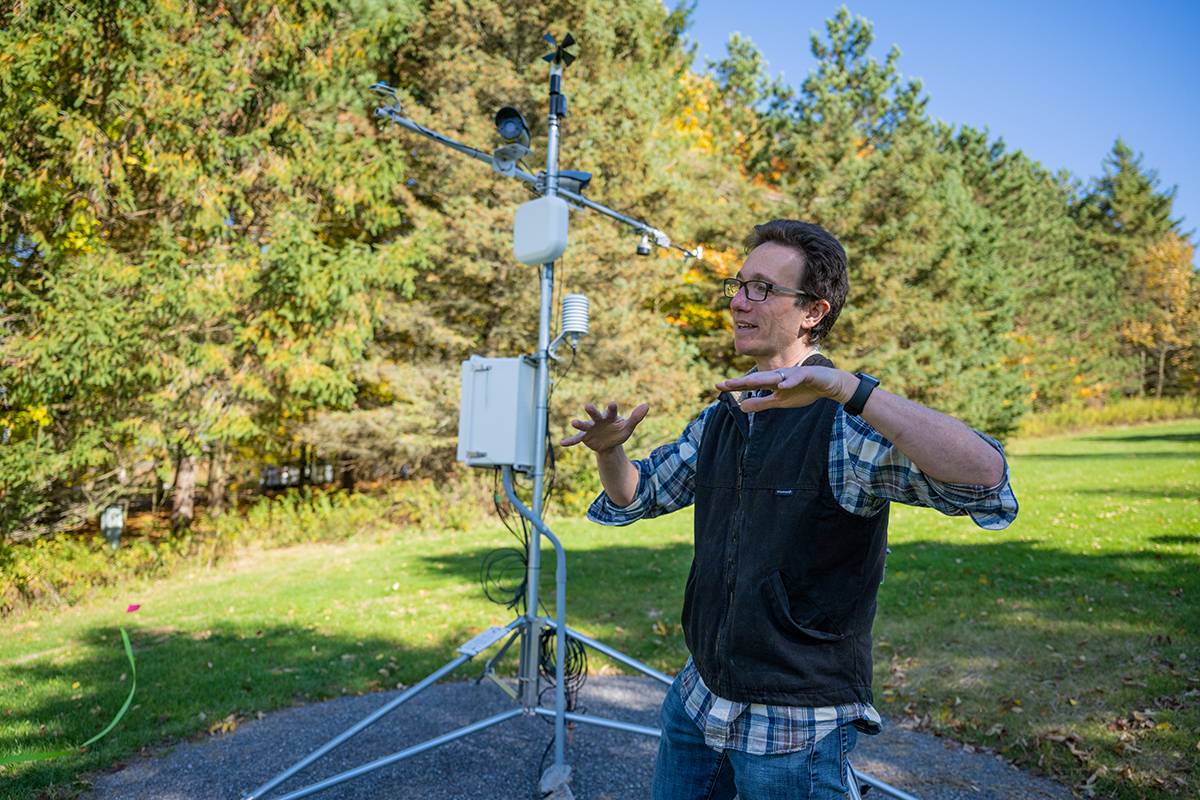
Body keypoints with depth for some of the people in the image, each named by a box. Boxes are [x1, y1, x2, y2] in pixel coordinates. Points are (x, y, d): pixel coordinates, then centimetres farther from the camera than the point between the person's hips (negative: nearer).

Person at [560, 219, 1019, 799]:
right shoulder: (721, 417, 5)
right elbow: (639, 496, 14)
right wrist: (608, 449, -7)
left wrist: (846, 386, -40)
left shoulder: (848, 423, -18)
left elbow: (985, 476, -33)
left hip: (796, 725, -6)